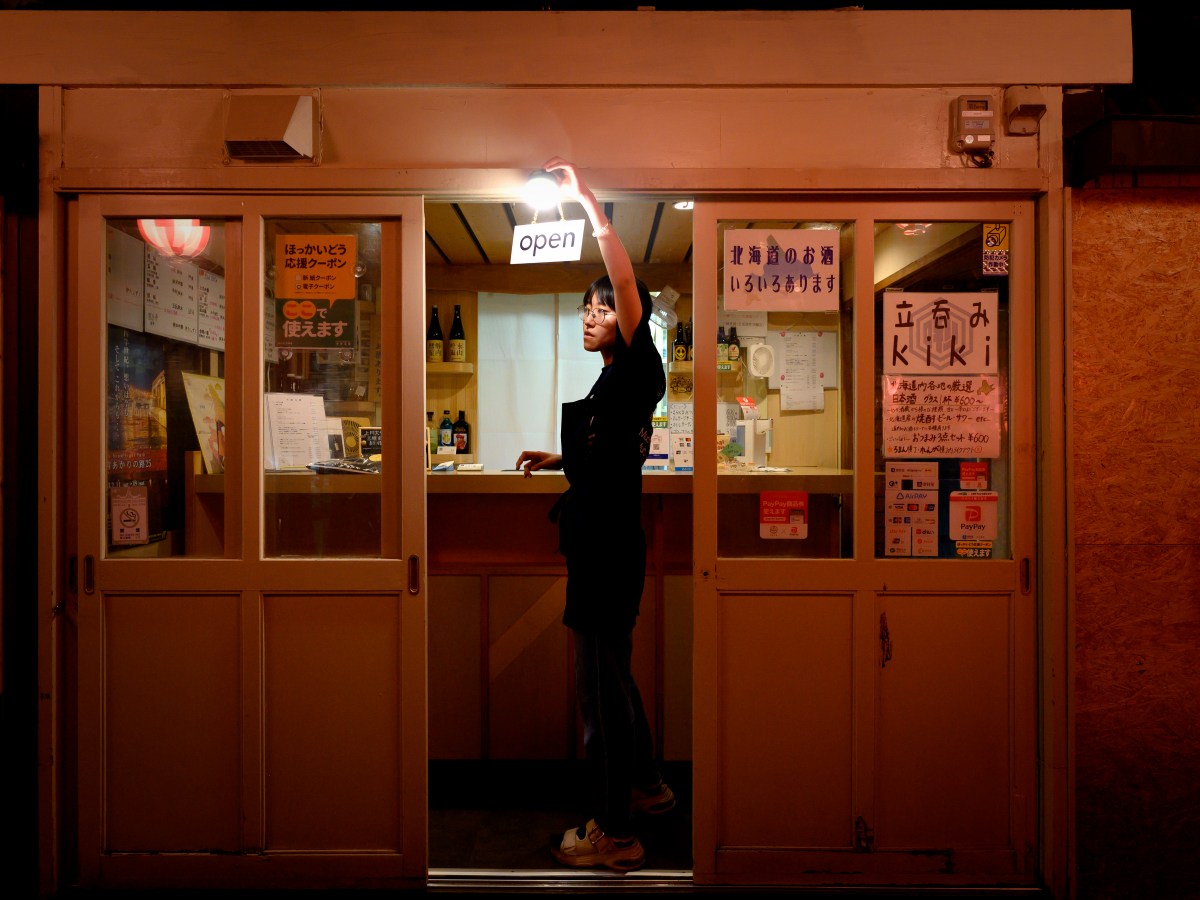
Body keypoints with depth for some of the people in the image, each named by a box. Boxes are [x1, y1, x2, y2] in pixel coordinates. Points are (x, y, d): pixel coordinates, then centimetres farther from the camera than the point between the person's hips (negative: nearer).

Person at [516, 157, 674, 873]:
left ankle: (616, 834, 10)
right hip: (599, 546, 10)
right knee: (612, 675, 22)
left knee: (601, 687, -2)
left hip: (612, 549, -10)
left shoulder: (640, 373, -13)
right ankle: (646, 784, 40)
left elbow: (629, 284, -27)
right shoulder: (610, 386, 13)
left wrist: (589, 201, -27)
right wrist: (556, 459, 18)